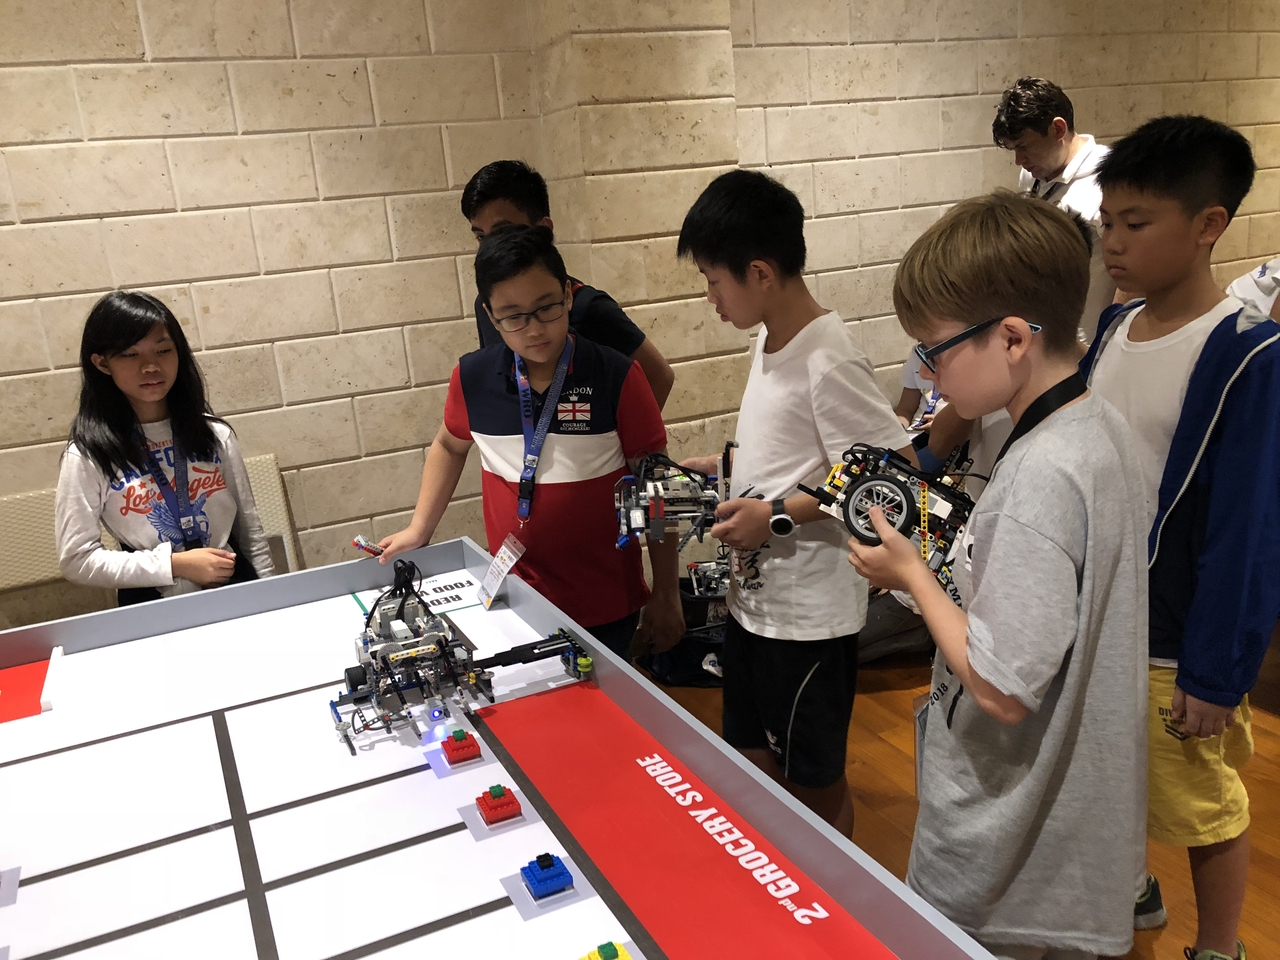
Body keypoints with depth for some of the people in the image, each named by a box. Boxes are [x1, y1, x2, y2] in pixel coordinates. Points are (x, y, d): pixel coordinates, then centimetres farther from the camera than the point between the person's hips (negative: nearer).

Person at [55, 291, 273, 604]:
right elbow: (76, 559, -5)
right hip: (155, 612, -2)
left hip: (237, 593, 2)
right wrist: (174, 565, -12)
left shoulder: (215, 435, 3)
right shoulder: (88, 455, -5)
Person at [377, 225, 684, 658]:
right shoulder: (472, 378, -6)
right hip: (514, 597, 2)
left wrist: (666, 595, -3)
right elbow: (450, 446, 16)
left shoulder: (617, 377, -15)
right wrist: (418, 529, 10)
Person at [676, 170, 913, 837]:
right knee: (755, 768, 23)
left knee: (815, 783, 12)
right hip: (753, 600, 9)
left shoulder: (828, 362, -23)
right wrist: (719, 469, 8)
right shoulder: (770, 339, 6)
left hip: (809, 613, -9)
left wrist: (778, 515, -23)